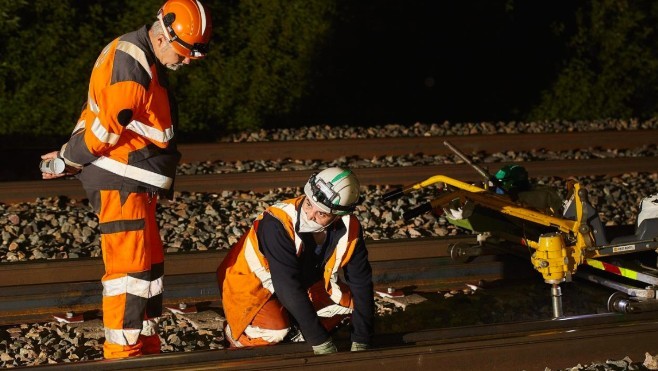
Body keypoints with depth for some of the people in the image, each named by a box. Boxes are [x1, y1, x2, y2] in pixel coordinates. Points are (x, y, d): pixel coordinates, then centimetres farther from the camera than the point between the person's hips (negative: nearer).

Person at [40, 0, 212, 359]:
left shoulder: (141, 60, 13)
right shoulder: (131, 67, -22)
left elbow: (96, 111, 17)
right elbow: (104, 125, -20)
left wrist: (71, 155, 13)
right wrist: (69, 159, -5)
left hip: (133, 185, 10)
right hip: (119, 182, -10)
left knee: (150, 264, 13)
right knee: (131, 268, -9)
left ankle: (146, 349, 21)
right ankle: (121, 355, -6)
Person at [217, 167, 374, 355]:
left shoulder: (350, 229, -19)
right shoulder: (277, 224, -36)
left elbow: (361, 282, -10)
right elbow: (289, 288, -37)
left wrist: (361, 341, -14)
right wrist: (320, 341, -35)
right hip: (251, 286, -6)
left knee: (348, 302, -11)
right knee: (276, 330, -31)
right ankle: (237, 335, 0)